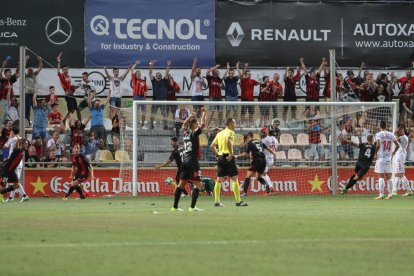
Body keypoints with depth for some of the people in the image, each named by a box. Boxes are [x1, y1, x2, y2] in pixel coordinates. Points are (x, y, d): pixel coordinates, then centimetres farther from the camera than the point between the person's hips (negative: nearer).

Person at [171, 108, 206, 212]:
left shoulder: (186, 133, 10)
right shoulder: (194, 134, -9)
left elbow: (184, 125, 31)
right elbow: (203, 124, -17)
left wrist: (191, 116, 28)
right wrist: (203, 113, -5)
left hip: (185, 161, 8)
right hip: (192, 162, -8)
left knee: (182, 184, 11)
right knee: (197, 184, -5)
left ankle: (175, 206, 11)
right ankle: (192, 207, -13)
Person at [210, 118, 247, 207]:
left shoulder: (219, 133, 17)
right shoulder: (230, 132, -5)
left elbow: (212, 146, 17)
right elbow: (228, 141, -26)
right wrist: (231, 153, -22)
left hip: (220, 157, 7)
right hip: (228, 157, -7)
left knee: (219, 180, 7)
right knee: (235, 179, -2)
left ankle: (217, 201, 6)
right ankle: (238, 201, -4)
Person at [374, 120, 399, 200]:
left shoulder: (378, 135, -9)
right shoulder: (391, 135, 6)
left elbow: (378, 145, -23)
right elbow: (397, 145, 10)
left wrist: (375, 153, -7)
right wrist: (392, 153, 19)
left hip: (381, 158, -4)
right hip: (388, 158, 5)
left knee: (381, 177, -5)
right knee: (389, 177, 10)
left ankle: (381, 195, -9)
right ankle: (390, 195, 9)